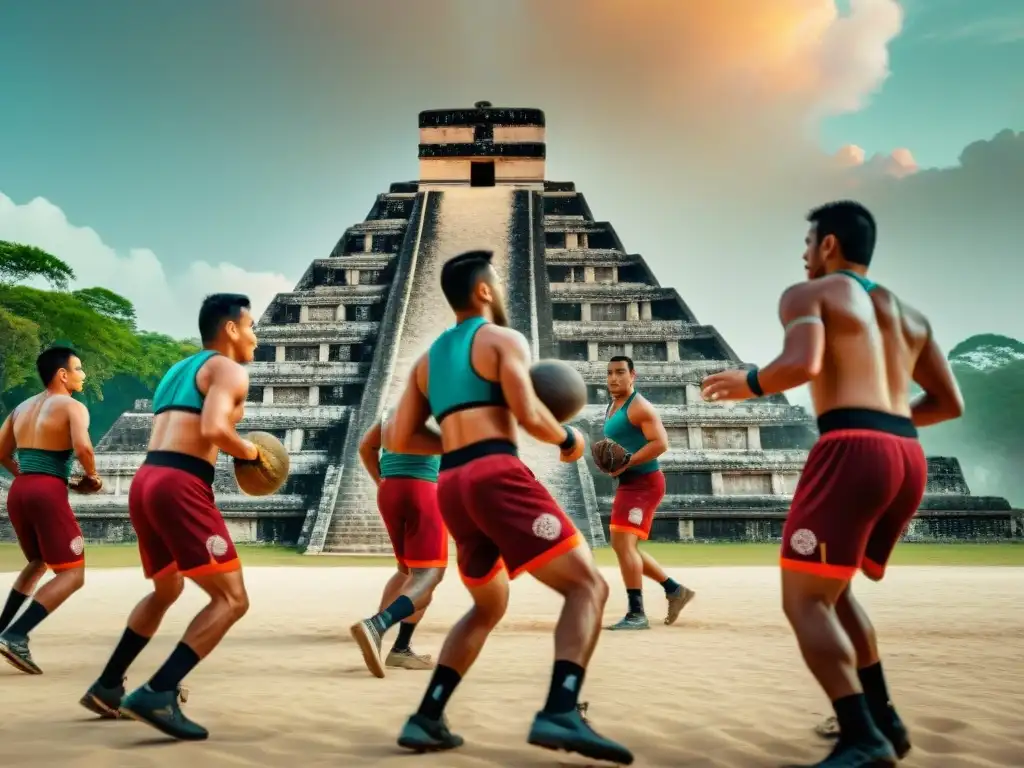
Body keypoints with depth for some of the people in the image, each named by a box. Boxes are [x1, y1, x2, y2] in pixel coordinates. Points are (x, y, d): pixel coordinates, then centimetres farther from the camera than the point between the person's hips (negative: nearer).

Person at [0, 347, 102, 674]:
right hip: (48, 492, -8)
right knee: (73, 574, -4)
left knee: (38, 563, 29)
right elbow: (82, 447, -21)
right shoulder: (72, 407, -5)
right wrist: (92, 478, -4)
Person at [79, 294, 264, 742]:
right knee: (232, 599, -8)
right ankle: (157, 696, -17)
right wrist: (247, 452, -1)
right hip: (180, 487, -9)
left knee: (166, 590, 29)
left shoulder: (177, 371, 27)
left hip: (145, 482, 9)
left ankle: (107, 688, 33)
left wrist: (229, 452, 22)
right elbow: (213, 429, -18)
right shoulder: (228, 369, 0)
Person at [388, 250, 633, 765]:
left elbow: (400, 439, 19)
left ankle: (426, 719, 15)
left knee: (489, 606, 24)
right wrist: (569, 440, 8)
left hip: (452, 488, 8)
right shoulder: (503, 339, 3)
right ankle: (560, 713, -23)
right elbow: (529, 415, -10)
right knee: (588, 585, -5)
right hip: (496, 476, -7)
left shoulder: (428, 358, 24)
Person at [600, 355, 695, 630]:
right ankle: (674, 590, 28)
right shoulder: (612, 407, 15)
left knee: (624, 543, -16)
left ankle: (637, 614, -10)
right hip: (628, 483, 10)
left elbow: (660, 443, -24)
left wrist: (626, 463, -26)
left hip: (645, 482, -10)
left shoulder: (639, 407, -14)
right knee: (622, 545, 15)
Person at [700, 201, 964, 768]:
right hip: (908, 459, 8)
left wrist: (749, 383, 2)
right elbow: (950, 404, 22)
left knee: (804, 601, -5)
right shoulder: (909, 315, 25)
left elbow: (803, 364, -16)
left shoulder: (808, 293, 5)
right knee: (831, 589, 23)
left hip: (853, 450, -8)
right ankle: (880, 718, 23)